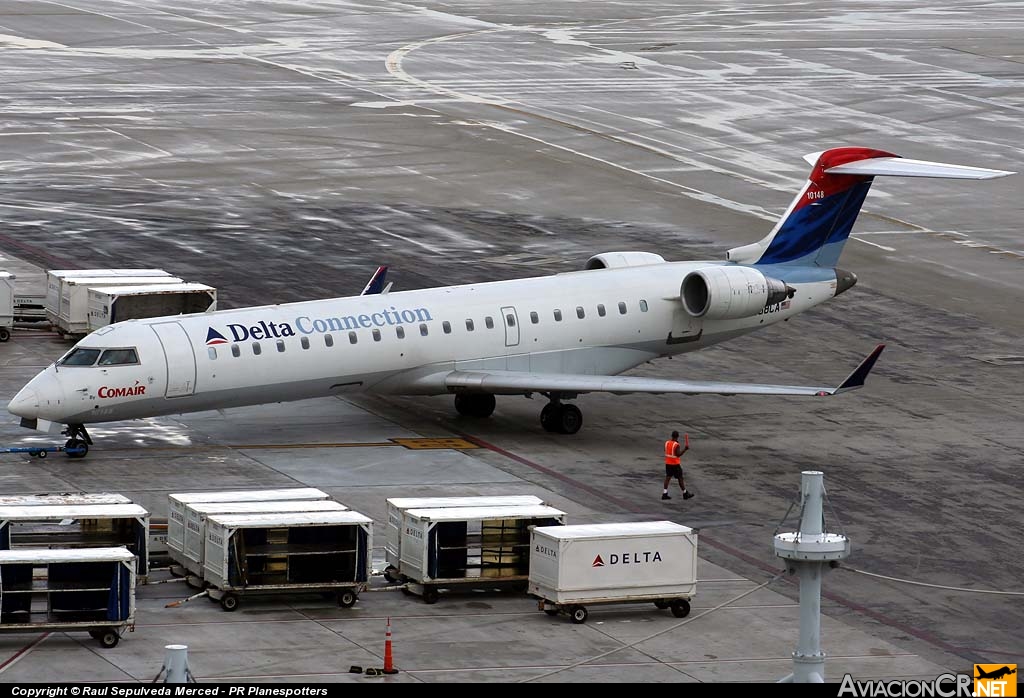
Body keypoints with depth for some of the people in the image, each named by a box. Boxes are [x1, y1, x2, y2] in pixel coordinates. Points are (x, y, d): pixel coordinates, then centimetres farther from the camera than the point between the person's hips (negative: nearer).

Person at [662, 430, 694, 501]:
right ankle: (685, 494, 15)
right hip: (675, 464, -6)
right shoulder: (676, 445, -19)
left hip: (668, 463, 6)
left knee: (668, 477, 9)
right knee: (680, 478, 5)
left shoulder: (667, 443, 1)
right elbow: (678, 454, -23)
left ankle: (664, 494, 3)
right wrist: (685, 449, -17)